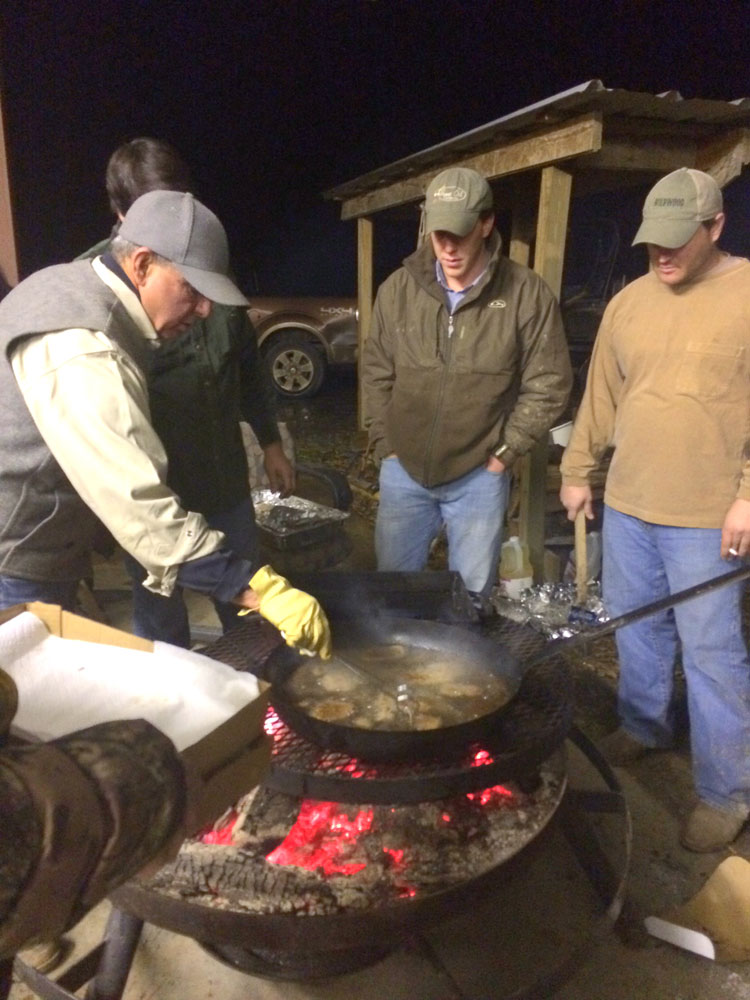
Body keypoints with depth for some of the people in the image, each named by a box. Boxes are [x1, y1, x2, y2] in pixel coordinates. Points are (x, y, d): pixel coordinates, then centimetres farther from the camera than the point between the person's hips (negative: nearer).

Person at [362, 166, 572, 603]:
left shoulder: (527, 294, -9)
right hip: (404, 469, 2)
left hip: (479, 476, -2)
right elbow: (376, 373, 6)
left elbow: (548, 384, -5)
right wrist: (385, 446, 2)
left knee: (470, 596, 12)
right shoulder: (399, 288, -2)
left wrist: (504, 453, -6)